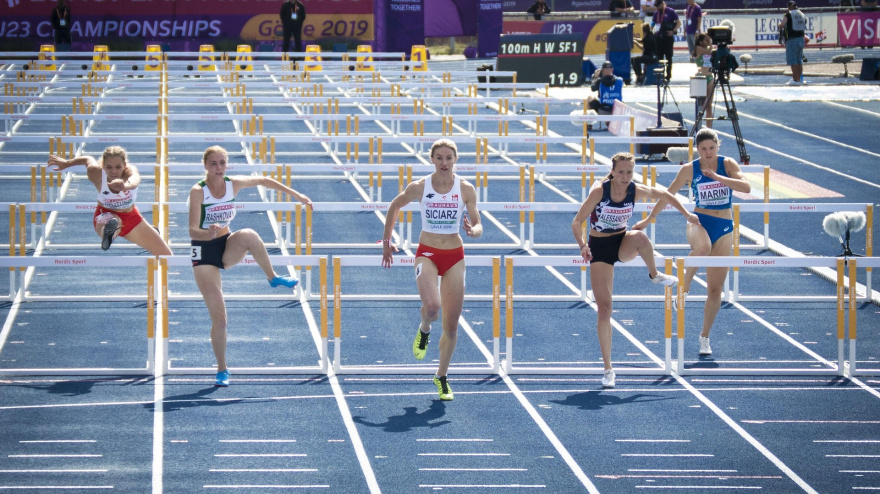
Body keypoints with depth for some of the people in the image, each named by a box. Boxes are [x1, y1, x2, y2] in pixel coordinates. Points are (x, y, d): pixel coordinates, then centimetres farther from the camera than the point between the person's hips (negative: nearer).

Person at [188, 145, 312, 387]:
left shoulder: (233, 184, -6)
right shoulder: (198, 191, -18)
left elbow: (263, 180, 13)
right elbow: (192, 231, -25)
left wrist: (295, 194, 15)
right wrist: (209, 233, -47)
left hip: (228, 247, 3)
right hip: (205, 252, -3)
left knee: (249, 235, -35)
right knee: (218, 317, -7)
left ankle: (273, 278, -11)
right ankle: (222, 370, 9)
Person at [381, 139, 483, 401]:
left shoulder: (466, 189, -5)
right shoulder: (419, 187, -7)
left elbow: (478, 227, -3)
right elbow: (394, 206, 10)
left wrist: (473, 230, -27)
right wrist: (386, 240, 11)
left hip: (454, 256, 2)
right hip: (427, 254, -2)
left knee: (451, 325, 5)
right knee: (432, 306, -29)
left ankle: (442, 377, 23)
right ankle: (424, 330, 8)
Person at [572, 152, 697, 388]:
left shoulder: (636, 191, -12)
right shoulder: (599, 191, -21)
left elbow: (665, 195, 8)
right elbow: (577, 222, -18)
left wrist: (687, 214, 10)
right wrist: (583, 245, -35)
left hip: (623, 244, 2)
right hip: (600, 247, -2)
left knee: (640, 236, -37)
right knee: (604, 308, -9)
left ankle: (655, 275, -6)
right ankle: (608, 369, 1)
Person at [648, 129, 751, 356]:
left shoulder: (727, 164, -3)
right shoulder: (690, 169, -3)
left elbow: (746, 187, -17)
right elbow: (668, 194, 6)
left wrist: (717, 176, -23)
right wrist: (649, 218, 7)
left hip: (724, 228, 1)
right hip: (698, 222, -1)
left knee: (715, 289, 3)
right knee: (703, 248, -42)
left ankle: (705, 337, 17)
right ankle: (684, 287, -20)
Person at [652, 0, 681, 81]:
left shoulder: (670, 12, -4)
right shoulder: (656, 13, 10)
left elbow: (679, 22, -4)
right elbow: (652, 24, 16)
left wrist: (673, 31, -15)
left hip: (668, 37, -5)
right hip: (659, 37, 5)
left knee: (668, 57, -1)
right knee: (659, 57, 6)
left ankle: (668, 76, 4)